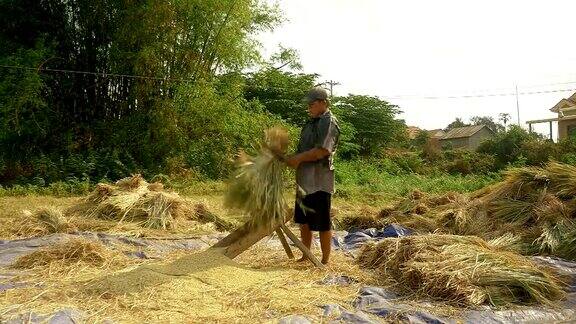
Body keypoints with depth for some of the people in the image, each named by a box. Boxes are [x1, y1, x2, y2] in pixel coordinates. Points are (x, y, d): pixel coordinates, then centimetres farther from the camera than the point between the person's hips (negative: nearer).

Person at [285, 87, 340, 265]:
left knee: (323, 224, 1)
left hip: (319, 182, -9)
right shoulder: (312, 122, 16)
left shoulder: (329, 123, -12)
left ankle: (325, 261, 13)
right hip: (304, 181, 9)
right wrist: (295, 160, 4)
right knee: (304, 221, 17)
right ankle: (306, 257, 30)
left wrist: (298, 158, -17)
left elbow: (322, 151, -22)